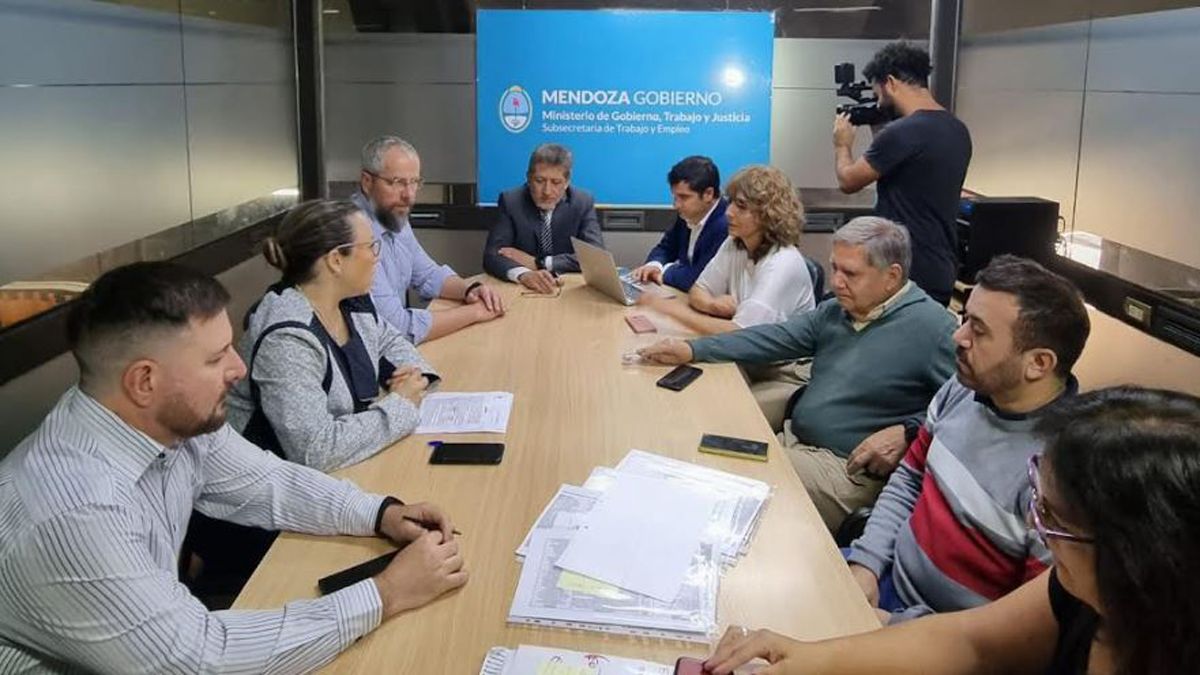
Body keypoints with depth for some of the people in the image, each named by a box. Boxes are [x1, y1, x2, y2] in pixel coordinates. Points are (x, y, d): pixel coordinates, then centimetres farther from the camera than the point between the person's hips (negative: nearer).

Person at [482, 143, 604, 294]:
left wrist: (537, 263, -18)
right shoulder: (511, 202, -5)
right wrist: (524, 274, -36)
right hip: (522, 290, -1)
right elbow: (492, 255, -15)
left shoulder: (583, 202, -3)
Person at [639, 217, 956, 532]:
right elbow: (773, 339, 10)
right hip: (792, 440, 8)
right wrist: (692, 349, 2)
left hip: (849, 468, -8)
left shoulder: (932, 328, -12)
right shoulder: (837, 310, 11)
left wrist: (906, 432, -23)